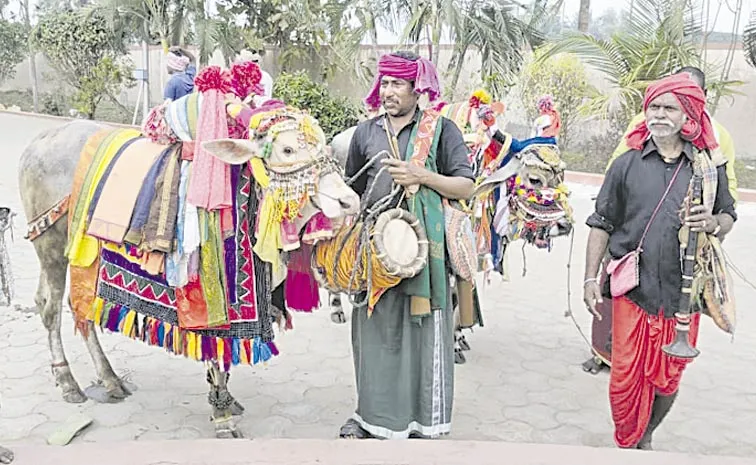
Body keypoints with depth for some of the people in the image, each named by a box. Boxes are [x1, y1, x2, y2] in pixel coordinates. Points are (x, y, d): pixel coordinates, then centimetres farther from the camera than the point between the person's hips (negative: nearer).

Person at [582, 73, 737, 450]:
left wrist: (713, 223, -11)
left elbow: (729, 217, 14)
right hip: (633, 290, -1)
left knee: (668, 379, 12)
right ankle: (625, 444, 25)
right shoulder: (627, 164, 2)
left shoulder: (709, 167, 5)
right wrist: (590, 279, -2)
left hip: (683, 292, 1)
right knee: (626, 377, 2)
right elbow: (601, 224, 4)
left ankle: (646, 438, 36)